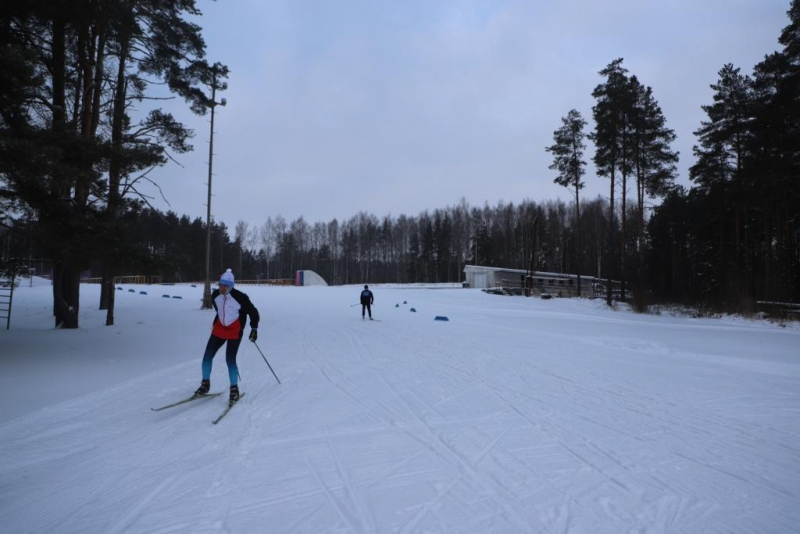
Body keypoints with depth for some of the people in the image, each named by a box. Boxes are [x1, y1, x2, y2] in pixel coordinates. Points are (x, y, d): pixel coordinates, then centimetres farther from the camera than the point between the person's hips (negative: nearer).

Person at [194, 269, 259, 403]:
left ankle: (234, 389, 5)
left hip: (235, 331, -5)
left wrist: (254, 328, -8)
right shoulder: (215, 295, -2)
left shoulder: (239, 297, -20)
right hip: (219, 329, 6)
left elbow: (253, 312, -10)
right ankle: (205, 384, 21)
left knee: (230, 359, -11)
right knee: (207, 355, 1)